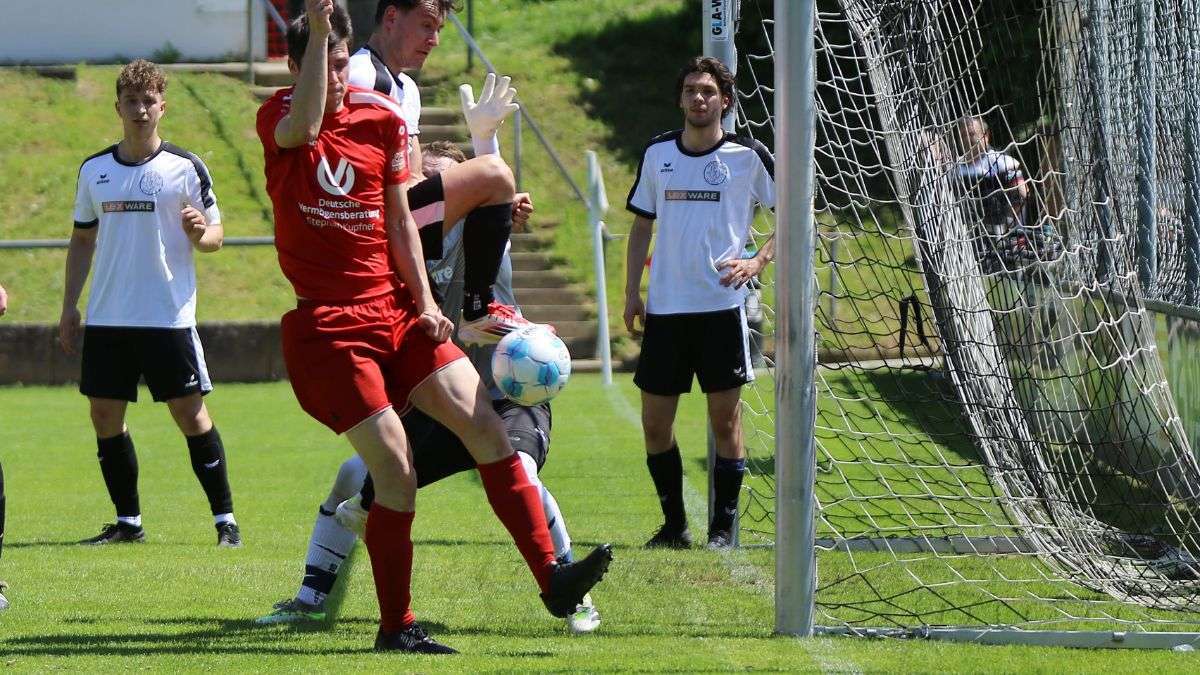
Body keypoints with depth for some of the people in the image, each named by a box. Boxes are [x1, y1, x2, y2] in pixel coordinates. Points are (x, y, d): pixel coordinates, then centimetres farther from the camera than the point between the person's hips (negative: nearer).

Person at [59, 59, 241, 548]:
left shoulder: (185, 168, -3)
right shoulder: (94, 170, 9)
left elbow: (215, 235, 0)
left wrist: (200, 233, -24)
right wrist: (69, 306, 13)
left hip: (169, 318, -4)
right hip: (106, 319, 4)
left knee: (190, 413, -5)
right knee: (104, 415, 3)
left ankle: (225, 518, 2)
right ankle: (127, 521, 14)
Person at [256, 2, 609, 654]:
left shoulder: (382, 118, 6)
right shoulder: (278, 118, -4)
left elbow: (399, 221, 10)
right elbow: (303, 128, -30)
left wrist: (425, 301, 0)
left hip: (397, 312, 5)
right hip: (327, 325, -5)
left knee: (486, 426, -5)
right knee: (395, 468, -12)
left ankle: (551, 576, -1)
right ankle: (395, 626, 0)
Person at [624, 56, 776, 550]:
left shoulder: (748, 156, -3)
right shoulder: (657, 153, 8)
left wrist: (757, 262, -11)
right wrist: (631, 292, 10)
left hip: (722, 306, -3)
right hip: (664, 307, 4)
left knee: (725, 420, -2)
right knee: (655, 423, 3)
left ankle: (723, 528, 6)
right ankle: (674, 524, 15)